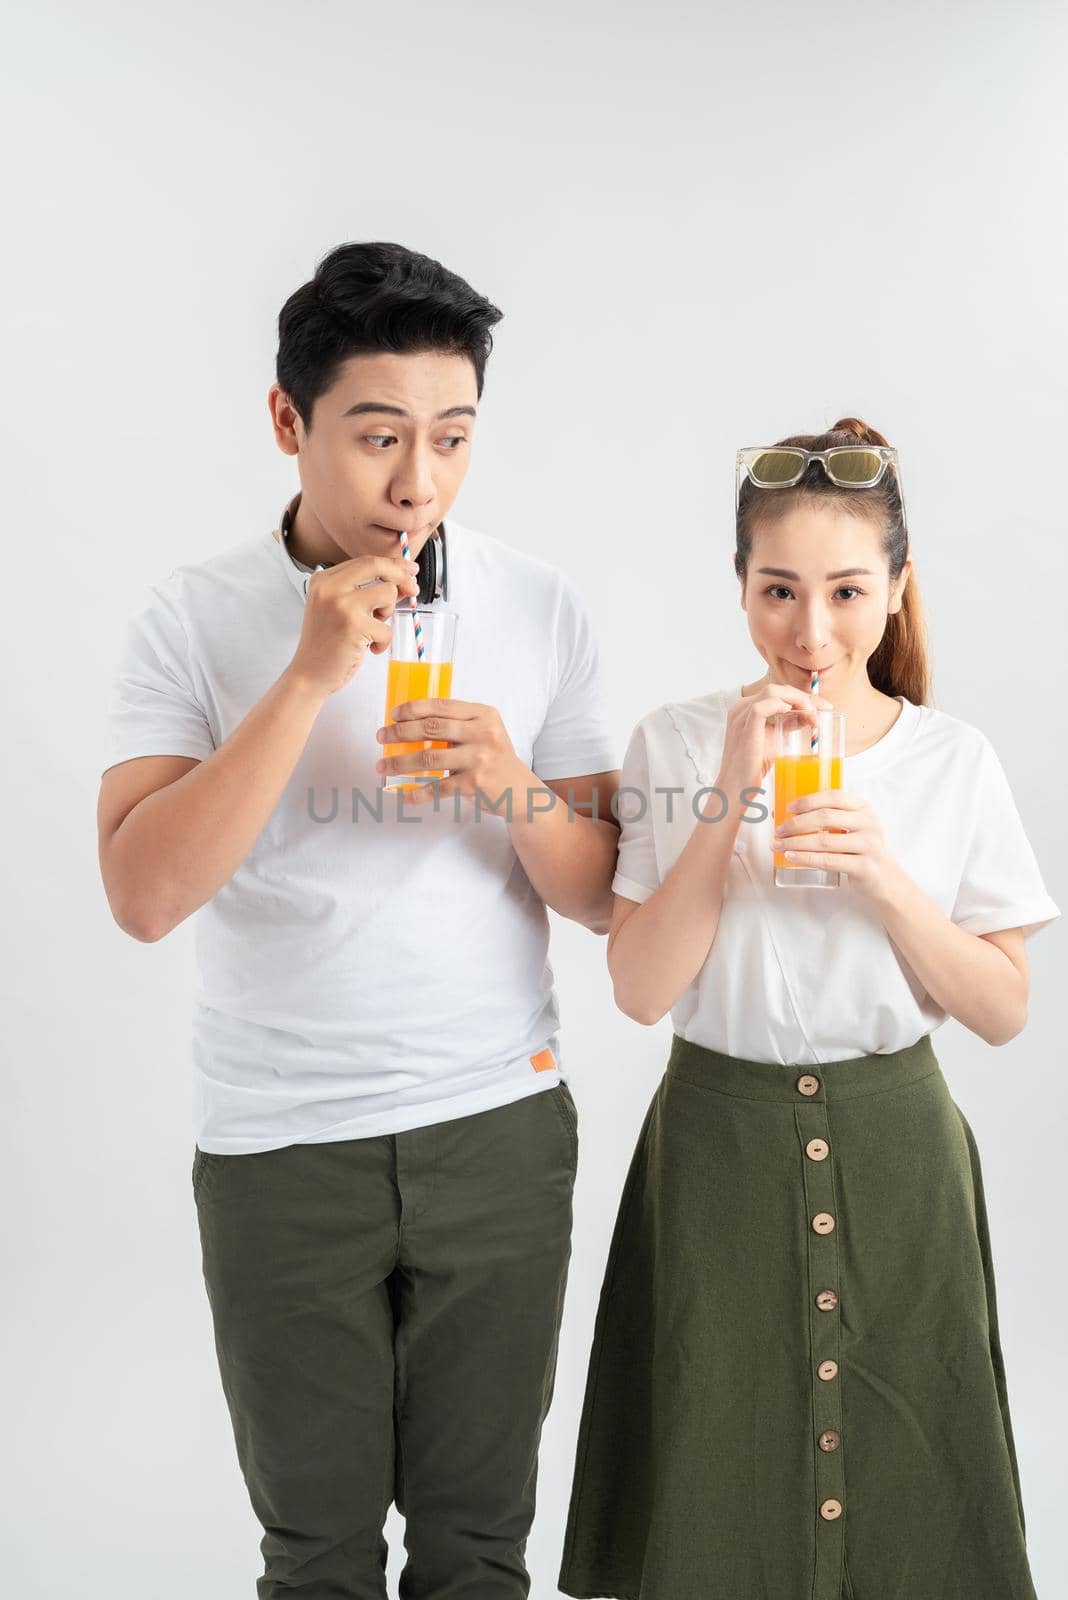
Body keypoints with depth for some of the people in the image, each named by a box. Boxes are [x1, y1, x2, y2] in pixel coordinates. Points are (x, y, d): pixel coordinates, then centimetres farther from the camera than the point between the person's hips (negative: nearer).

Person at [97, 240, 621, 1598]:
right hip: (278, 1144, -1)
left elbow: (604, 898, 2)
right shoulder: (194, 618, -6)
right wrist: (309, 680, -23)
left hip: (499, 1127, 1)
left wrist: (515, 790, -19)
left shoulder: (541, 609, -1)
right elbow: (142, 896, -17)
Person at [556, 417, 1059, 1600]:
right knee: (717, 1499, 12)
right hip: (720, 1145, -1)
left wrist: (884, 877, -19)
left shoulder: (955, 761, -3)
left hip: (896, 1151, 1)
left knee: (898, 1495, 12)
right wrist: (731, 799, -21)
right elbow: (642, 990, -12)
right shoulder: (676, 745, -6)